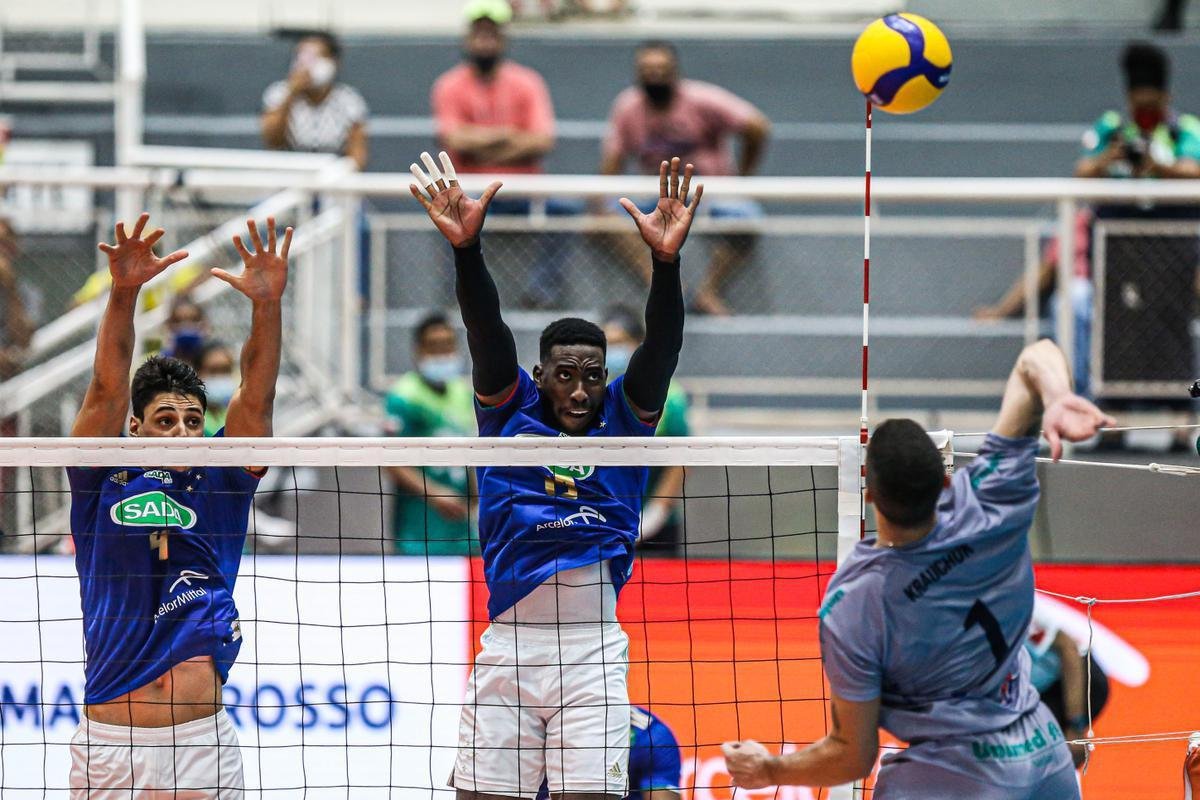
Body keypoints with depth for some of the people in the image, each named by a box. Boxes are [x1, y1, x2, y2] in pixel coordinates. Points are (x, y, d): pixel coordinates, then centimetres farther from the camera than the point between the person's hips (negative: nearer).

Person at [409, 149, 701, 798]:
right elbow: (486, 331, -6)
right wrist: (467, 250, -23)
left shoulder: (621, 421, 9)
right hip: (509, 642, 0)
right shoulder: (510, 414, 9)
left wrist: (666, 261, -24)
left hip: (594, 652, 0)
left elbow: (660, 348, -7)